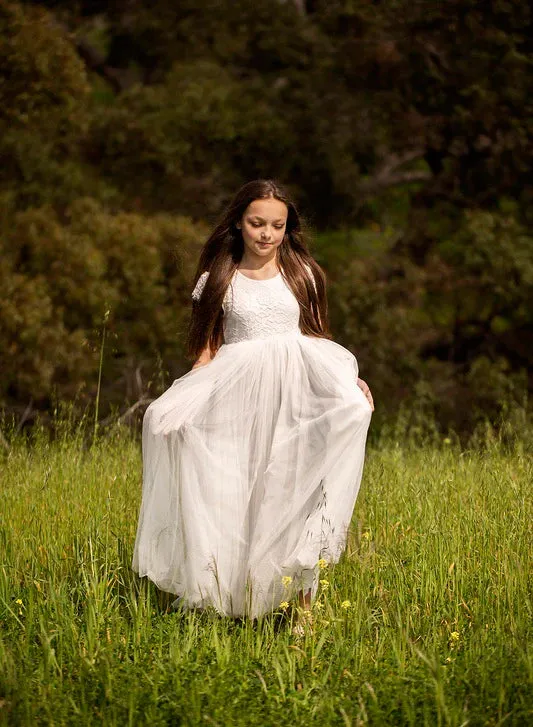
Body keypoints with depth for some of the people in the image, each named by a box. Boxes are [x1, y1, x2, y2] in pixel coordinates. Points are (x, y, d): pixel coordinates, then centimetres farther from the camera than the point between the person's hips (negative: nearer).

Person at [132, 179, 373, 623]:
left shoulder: (302, 275, 12)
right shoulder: (219, 280, 10)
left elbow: (317, 338, 16)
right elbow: (207, 348, 11)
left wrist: (350, 379, 1)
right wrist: (183, 398, -4)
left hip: (295, 390, 0)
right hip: (236, 395, 0)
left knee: (294, 491, -15)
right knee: (235, 496, -9)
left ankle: (305, 604, -15)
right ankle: (231, 603, -6)